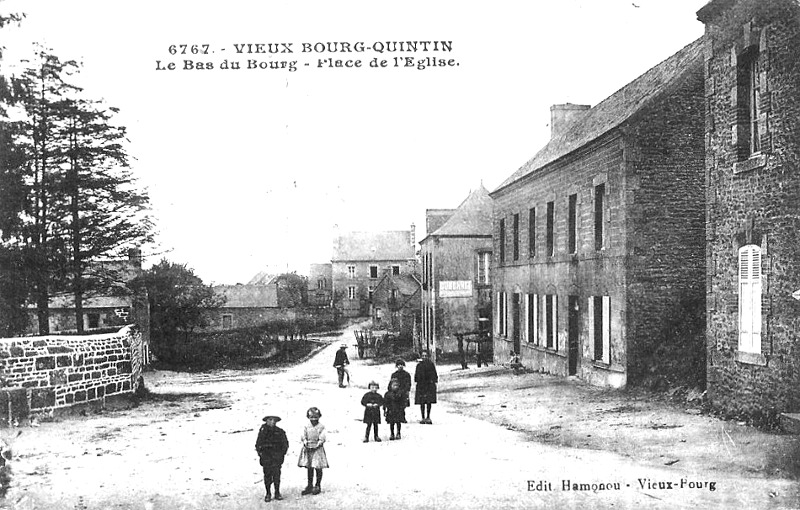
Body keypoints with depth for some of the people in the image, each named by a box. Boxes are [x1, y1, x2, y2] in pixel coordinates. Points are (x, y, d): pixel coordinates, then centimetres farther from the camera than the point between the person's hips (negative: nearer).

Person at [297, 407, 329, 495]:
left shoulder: (321, 427, -3)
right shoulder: (306, 427, 8)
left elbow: (322, 439, -9)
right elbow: (303, 437, 2)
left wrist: (316, 446, -18)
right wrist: (305, 444, -14)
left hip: (318, 449, -3)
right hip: (308, 449, 3)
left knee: (318, 468, 1)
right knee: (309, 468, 9)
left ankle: (318, 486, 13)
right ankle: (310, 486, 18)